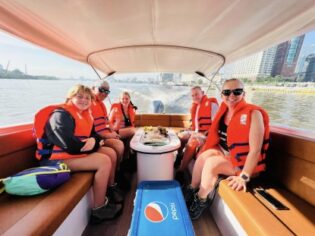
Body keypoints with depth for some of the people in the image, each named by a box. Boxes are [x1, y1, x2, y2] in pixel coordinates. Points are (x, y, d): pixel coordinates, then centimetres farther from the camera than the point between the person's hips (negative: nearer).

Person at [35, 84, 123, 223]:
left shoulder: (85, 114, 11)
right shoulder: (61, 114, -15)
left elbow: (93, 134, 8)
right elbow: (69, 145, -27)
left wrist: (93, 140, -17)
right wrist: (92, 145, -13)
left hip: (76, 152, 9)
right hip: (58, 158, -9)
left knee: (111, 154, 0)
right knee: (104, 162, -24)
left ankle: (109, 191, 17)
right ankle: (98, 210, -9)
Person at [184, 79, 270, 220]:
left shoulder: (253, 114, -18)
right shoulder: (224, 112, 1)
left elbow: (255, 150, -23)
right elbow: (217, 138, 11)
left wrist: (244, 176, -27)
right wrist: (202, 138, -3)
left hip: (242, 162, -6)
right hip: (225, 153, 6)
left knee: (211, 163, -25)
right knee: (205, 155, -17)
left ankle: (201, 201, -1)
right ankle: (192, 190, 2)